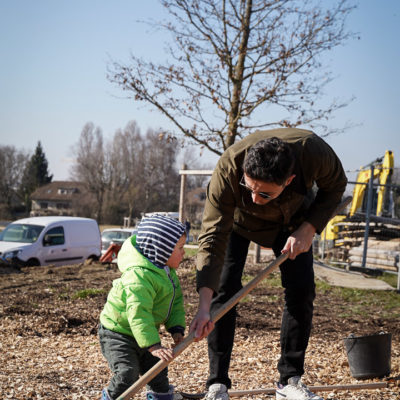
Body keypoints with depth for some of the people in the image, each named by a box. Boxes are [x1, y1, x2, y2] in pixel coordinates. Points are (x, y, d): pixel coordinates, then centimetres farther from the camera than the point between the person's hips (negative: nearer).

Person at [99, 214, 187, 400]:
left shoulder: (168, 272, 1)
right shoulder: (139, 276, -33)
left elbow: (176, 302, 7)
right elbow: (138, 313, -39)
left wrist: (177, 329, -7)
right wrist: (153, 345, -42)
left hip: (143, 334, 9)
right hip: (117, 334, -9)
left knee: (158, 375, 13)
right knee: (127, 376, -20)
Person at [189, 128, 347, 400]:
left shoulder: (314, 152, -40)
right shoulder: (228, 169, -42)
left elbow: (335, 186, -15)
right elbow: (213, 237, -40)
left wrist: (309, 229, -28)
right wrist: (204, 306, -47)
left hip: (292, 216, 2)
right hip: (238, 217, -2)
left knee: (301, 290, -7)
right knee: (224, 288, -15)